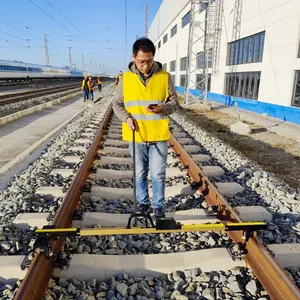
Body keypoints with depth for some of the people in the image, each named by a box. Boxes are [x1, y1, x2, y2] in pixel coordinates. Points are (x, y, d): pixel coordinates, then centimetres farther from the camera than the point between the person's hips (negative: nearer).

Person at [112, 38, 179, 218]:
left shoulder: (164, 76, -4)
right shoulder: (126, 78, -1)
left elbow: (175, 102, 2)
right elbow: (117, 104, 6)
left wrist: (162, 108, -19)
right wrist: (126, 117, -13)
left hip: (158, 136, -1)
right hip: (136, 136, 1)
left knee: (158, 174, 6)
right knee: (140, 174, 14)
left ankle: (158, 206, 25)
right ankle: (143, 203, 33)